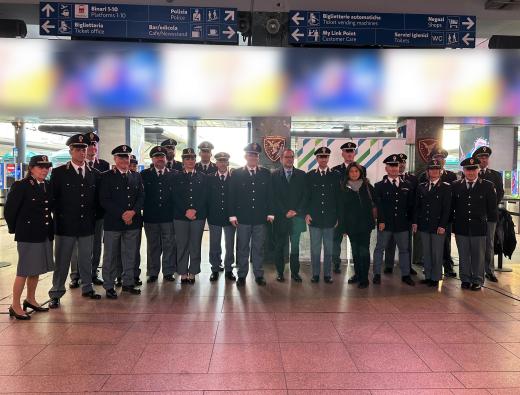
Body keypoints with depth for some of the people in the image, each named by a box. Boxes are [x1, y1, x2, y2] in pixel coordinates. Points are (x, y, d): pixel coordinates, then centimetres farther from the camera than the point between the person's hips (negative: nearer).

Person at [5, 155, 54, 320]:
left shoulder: (48, 186, 6)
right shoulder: (20, 186, -11)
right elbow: (9, 210, -8)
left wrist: (50, 228, 11)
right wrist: (15, 229, 0)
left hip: (45, 235, 6)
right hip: (28, 236, -6)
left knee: (36, 269, 17)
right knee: (24, 271, 2)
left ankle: (30, 299, 32)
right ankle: (15, 305, 15)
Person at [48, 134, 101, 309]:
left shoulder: (94, 173, 7)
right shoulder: (59, 172, -3)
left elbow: (96, 199, 12)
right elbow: (53, 198, -2)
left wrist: (93, 217, 7)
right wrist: (59, 218, -4)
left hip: (87, 225, 3)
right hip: (65, 225, -3)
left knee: (86, 259, 14)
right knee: (62, 260, 6)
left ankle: (87, 288, 29)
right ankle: (56, 293, 17)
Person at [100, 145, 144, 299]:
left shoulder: (136, 176, 12)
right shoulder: (107, 176, -1)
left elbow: (141, 197, 8)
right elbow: (104, 200, -7)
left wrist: (133, 212, -10)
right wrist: (122, 214, -14)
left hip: (133, 222, 4)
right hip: (113, 222, -4)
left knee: (130, 255, 11)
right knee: (110, 256, 4)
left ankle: (128, 283, 24)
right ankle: (109, 286, 15)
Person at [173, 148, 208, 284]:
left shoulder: (202, 177, 10)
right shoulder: (177, 177, 8)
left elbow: (204, 196, 2)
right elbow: (176, 197, -1)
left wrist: (194, 210, -10)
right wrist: (186, 211, -12)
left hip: (198, 215, 1)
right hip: (180, 216, 0)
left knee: (195, 245, 4)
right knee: (182, 245, 2)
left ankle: (193, 273, 13)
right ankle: (183, 273, 11)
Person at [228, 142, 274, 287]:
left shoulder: (266, 173, 7)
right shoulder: (237, 173, 2)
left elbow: (270, 194, 7)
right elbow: (232, 195, 0)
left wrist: (270, 213, 0)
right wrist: (232, 214, -6)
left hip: (260, 217, 1)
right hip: (243, 217, -1)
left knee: (258, 247, 8)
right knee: (242, 248, 7)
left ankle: (259, 275, 18)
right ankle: (242, 275, 17)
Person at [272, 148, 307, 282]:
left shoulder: (301, 175, 9)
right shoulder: (274, 175, 4)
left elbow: (305, 195, 5)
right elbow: (274, 196, -2)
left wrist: (297, 211, -6)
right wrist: (285, 212, -9)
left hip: (297, 216, 1)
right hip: (280, 217, -1)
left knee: (295, 246, 5)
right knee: (279, 246, 5)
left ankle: (295, 272, 13)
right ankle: (280, 272, 15)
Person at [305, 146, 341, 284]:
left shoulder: (336, 176, 5)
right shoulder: (309, 176, 6)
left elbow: (339, 197, 4)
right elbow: (306, 196, 7)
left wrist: (338, 217, 0)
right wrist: (306, 213, -2)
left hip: (330, 219, 0)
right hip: (314, 219, 0)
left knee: (329, 249, 7)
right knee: (315, 248, 6)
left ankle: (327, 274, 18)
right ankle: (315, 274, 17)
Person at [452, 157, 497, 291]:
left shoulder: (488, 186, -1)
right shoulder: (455, 186, 3)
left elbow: (492, 208, 2)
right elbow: (451, 206, 7)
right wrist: (452, 224, 5)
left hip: (479, 227, -1)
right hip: (461, 228, 1)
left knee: (478, 256, 8)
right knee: (463, 256, 10)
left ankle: (477, 281, 22)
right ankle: (465, 279, 24)